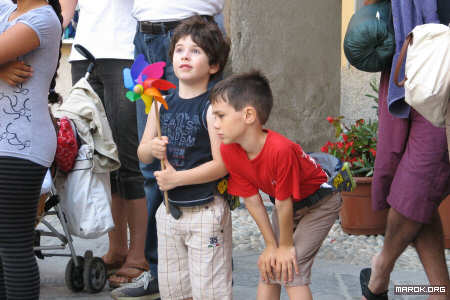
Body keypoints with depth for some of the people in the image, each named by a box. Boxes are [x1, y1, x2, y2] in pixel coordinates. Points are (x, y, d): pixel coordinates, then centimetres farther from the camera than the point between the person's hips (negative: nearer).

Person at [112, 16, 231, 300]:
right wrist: (152, 149, -9)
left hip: (205, 211, -6)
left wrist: (177, 178, -18)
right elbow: (142, 153, 13)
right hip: (170, 210, 6)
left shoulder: (212, 108, -12)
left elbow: (221, 164, -17)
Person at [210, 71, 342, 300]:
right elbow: (252, 199, -11)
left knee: (291, 268, -14)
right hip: (287, 204, 7)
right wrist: (271, 245, -7)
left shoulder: (281, 150, -41)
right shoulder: (229, 150, -20)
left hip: (320, 203, -7)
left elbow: (284, 203, -28)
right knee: (268, 266, 5)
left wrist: (286, 246, -16)